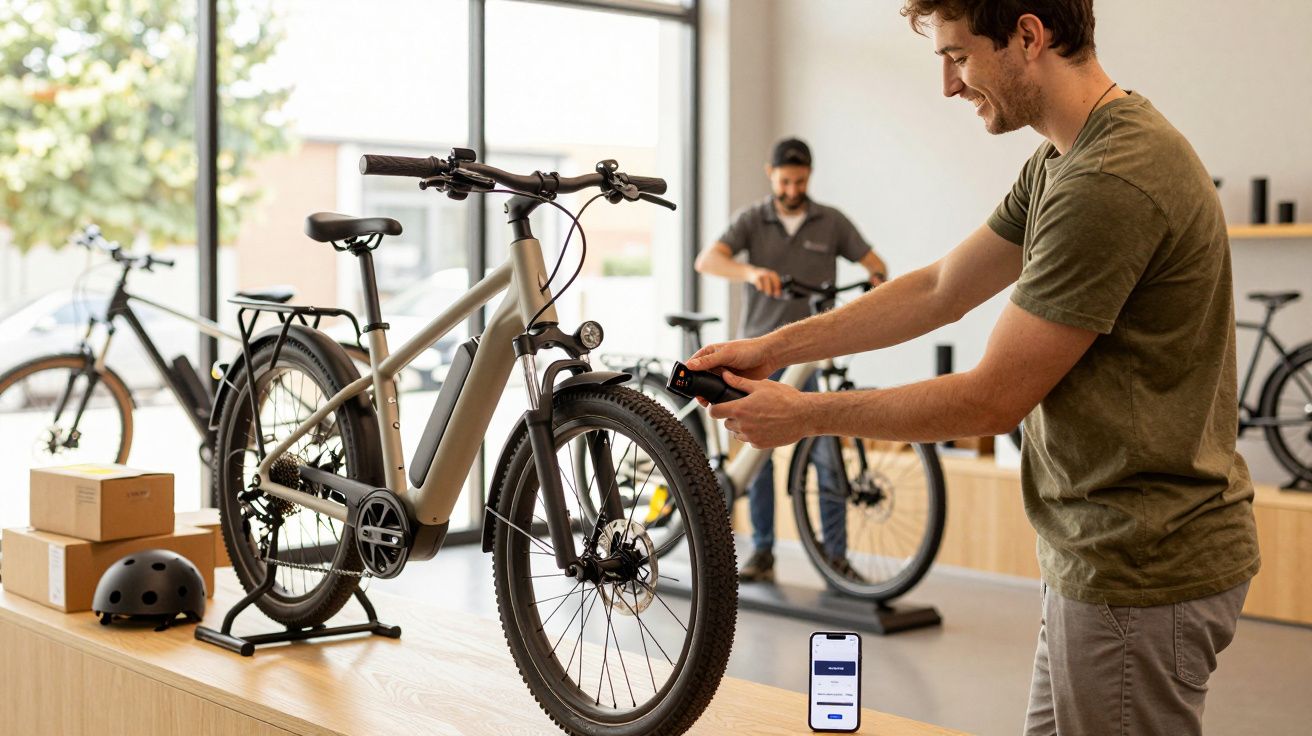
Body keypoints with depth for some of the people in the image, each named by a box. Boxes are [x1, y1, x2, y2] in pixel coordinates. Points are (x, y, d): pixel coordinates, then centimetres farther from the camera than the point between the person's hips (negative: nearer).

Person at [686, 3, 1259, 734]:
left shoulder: (1108, 183, -24)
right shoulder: (1063, 161, 8)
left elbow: (993, 399, -21)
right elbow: (941, 290, 13)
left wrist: (805, 414, -10)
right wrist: (772, 348, 8)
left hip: (1141, 572, -10)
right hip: (1102, 549, 10)